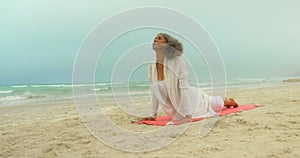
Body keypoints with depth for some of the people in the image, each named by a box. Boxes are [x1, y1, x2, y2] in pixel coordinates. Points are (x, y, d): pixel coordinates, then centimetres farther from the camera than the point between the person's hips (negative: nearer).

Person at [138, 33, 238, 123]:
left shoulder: (177, 61, -26)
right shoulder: (152, 67, -11)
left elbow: (184, 88, -29)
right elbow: (155, 92, -2)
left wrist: (188, 115, -33)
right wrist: (153, 115, 0)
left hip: (191, 97, -5)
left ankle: (227, 101, 56)